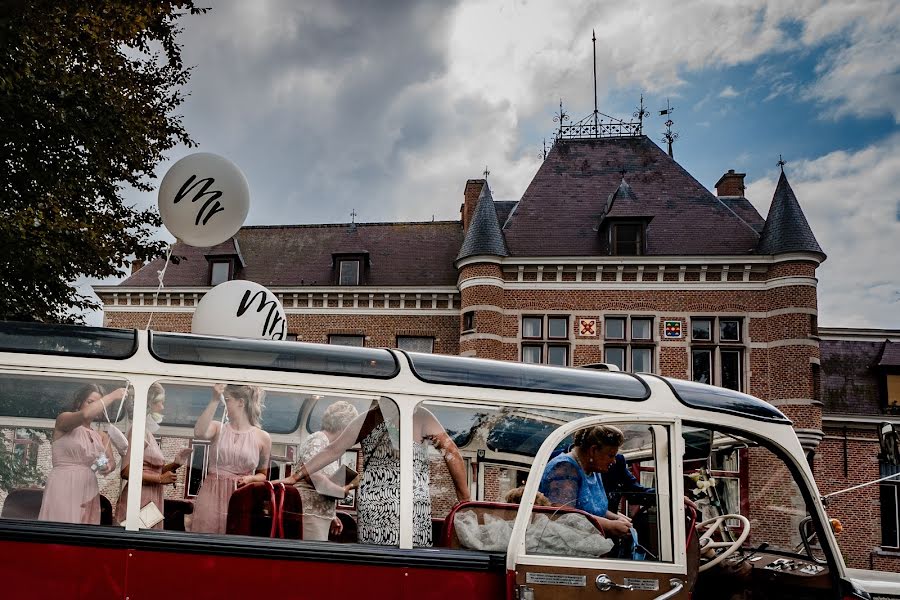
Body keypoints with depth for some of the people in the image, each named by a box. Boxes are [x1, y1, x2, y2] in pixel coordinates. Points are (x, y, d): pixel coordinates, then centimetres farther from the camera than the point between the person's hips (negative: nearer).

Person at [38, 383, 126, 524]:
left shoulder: (102, 436, 19)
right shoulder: (63, 420, 2)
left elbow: (112, 462, 5)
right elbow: (85, 414, -19)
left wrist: (108, 467, -19)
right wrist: (113, 396, -12)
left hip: (89, 491, 5)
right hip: (63, 488, -5)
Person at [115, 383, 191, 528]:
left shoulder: (149, 432, 16)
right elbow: (127, 471, -19)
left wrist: (175, 463, 4)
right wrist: (160, 478, -15)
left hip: (152, 499, 9)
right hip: (140, 500, -9)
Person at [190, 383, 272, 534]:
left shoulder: (262, 438, 4)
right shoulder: (218, 428, 4)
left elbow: (263, 474, 14)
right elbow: (199, 433, -20)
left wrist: (250, 478, -7)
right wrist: (214, 400, -20)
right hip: (212, 495, 1)